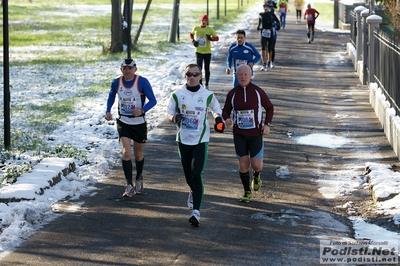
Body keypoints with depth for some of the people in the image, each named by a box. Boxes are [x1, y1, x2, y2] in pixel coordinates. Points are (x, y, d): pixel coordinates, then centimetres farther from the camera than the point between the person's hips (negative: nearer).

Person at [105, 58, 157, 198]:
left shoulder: (142, 82, -12)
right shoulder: (116, 83, -3)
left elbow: (153, 100, -10)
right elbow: (111, 97, 16)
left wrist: (142, 110, -27)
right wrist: (108, 111, 0)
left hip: (139, 123, -1)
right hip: (123, 122, 1)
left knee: (138, 154, 14)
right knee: (126, 153, -15)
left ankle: (139, 178, 40)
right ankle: (129, 185, -9)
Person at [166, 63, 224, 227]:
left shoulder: (208, 95, -2)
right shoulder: (177, 95, -2)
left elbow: (216, 109, 16)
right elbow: (169, 113, 4)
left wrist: (218, 119, -6)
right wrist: (173, 118, -19)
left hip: (201, 140, -2)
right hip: (183, 139, 2)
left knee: (196, 174, -14)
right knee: (188, 174, 15)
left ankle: (196, 212, -19)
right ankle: (193, 192, 51)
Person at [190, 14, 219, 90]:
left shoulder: (210, 29, -6)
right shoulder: (195, 28, 0)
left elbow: (217, 38, -3)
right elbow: (191, 34, 19)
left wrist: (211, 38, -24)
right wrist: (193, 41, 1)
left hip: (207, 52, 0)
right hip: (198, 51, 0)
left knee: (207, 69, 10)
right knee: (199, 68, -10)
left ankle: (207, 85, 25)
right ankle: (200, 84, -5)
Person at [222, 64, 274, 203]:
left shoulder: (258, 92, -4)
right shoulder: (232, 93, -2)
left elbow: (269, 108, 8)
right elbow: (226, 110, 9)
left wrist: (267, 124, -5)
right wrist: (227, 119, -15)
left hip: (256, 134, -1)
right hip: (239, 134, 1)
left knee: (256, 165, -7)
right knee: (243, 164, 1)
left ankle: (256, 175, 31)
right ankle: (247, 192, 19)